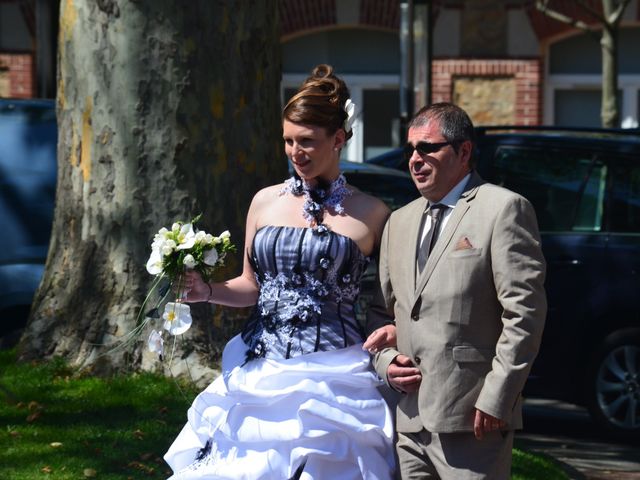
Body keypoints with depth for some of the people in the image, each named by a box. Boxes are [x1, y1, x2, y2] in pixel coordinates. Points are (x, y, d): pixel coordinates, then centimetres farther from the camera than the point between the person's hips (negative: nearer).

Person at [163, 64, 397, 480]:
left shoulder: (372, 215, -1)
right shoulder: (266, 202, 8)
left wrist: (396, 329, -13)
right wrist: (207, 290, -1)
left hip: (332, 379, -3)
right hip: (260, 372, 3)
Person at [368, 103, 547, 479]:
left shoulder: (503, 209, -2)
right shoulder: (399, 222, 20)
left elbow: (524, 312, -9)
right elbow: (380, 308, 25)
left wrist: (496, 399, -14)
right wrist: (385, 361, 4)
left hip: (472, 420, -6)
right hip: (408, 418, 7)